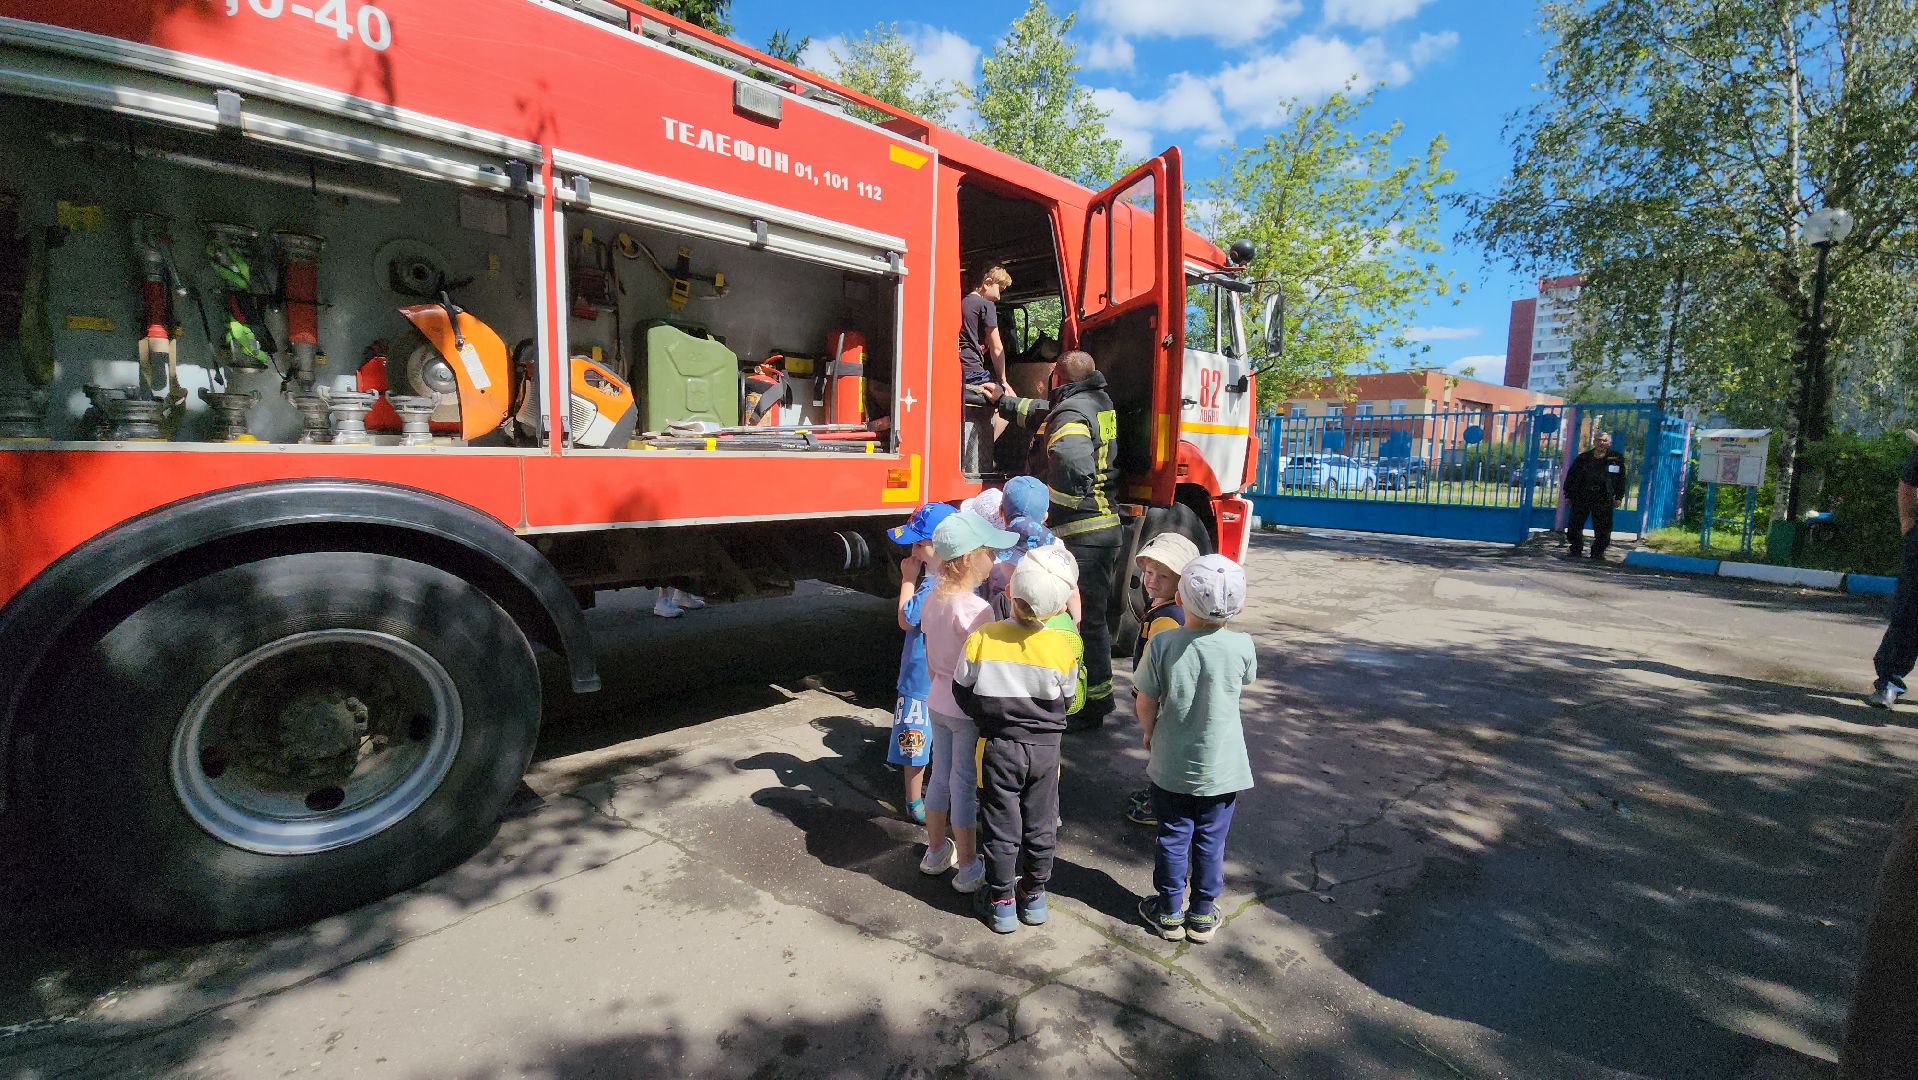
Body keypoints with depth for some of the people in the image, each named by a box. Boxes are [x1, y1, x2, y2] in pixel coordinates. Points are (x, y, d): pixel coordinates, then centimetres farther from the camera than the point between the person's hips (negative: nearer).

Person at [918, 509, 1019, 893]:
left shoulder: (933, 600, 0)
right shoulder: (976, 609, -24)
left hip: (938, 701, 7)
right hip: (970, 708, -7)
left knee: (941, 775, 20)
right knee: (964, 784, 6)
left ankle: (936, 851, 37)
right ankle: (968, 868, 21)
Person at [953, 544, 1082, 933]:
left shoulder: (982, 638, -18)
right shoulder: (1063, 646, -15)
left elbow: (963, 693, -7)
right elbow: (1066, 701, -1)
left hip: (999, 746, -1)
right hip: (1046, 747, 1)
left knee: (1001, 827, 13)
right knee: (1040, 826, 18)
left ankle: (1001, 902, 26)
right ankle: (1034, 896, 33)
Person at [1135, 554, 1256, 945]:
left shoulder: (1162, 643, -19)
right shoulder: (1241, 645, -16)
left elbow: (1146, 702, -9)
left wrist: (1150, 734, 10)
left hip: (1171, 765, 0)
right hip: (1221, 766, 1)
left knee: (1173, 838, 15)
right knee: (1211, 840, 16)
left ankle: (1170, 912, 29)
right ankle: (1203, 915, 30)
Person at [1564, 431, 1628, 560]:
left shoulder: (1617, 458, 7)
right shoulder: (1583, 458, 9)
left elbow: (1621, 479, 8)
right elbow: (1571, 476, 11)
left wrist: (1619, 497, 2)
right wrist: (1568, 495, 7)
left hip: (1604, 499, -1)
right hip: (1581, 497, 1)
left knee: (1602, 529, 1)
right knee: (1574, 526, 2)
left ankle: (1598, 552, 13)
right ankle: (1576, 551, 14)